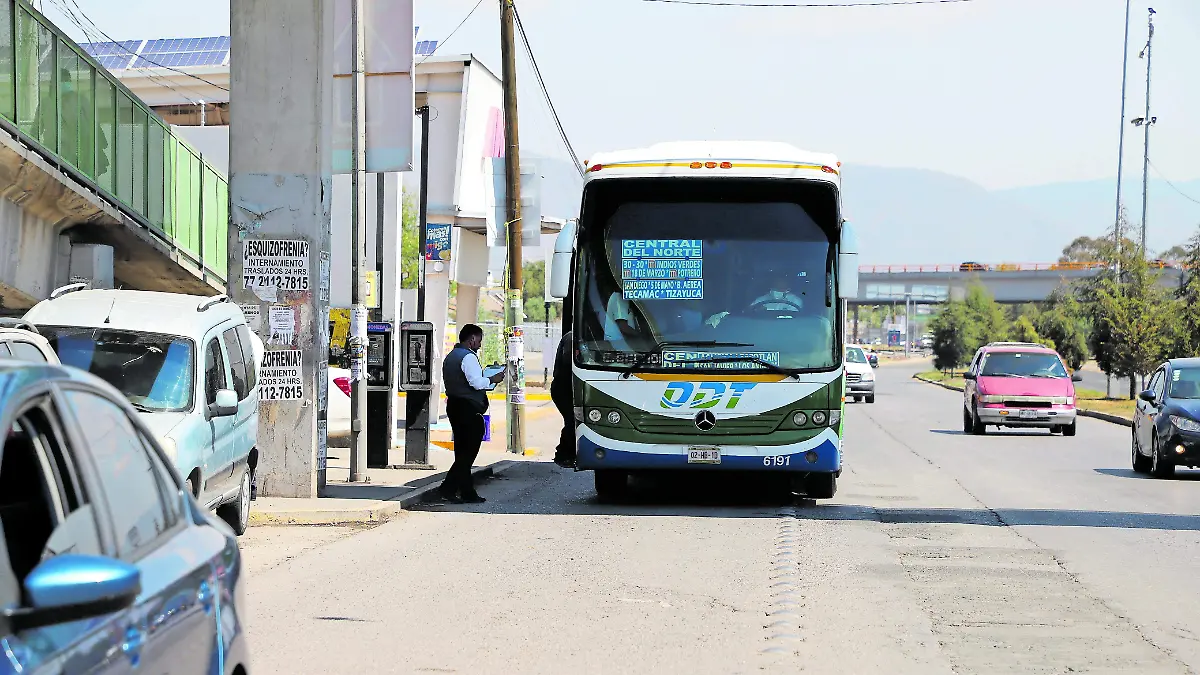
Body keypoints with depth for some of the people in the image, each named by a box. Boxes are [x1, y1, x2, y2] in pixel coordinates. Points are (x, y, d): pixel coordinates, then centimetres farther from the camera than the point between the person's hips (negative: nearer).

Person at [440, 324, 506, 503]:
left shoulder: (450, 356, 18)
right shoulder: (468, 357, -13)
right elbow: (477, 382, -23)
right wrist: (493, 379, -6)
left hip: (453, 406, 10)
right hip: (469, 408, -10)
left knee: (463, 451, 11)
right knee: (469, 452, -7)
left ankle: (468, 493, 14)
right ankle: (449, 488, -13)